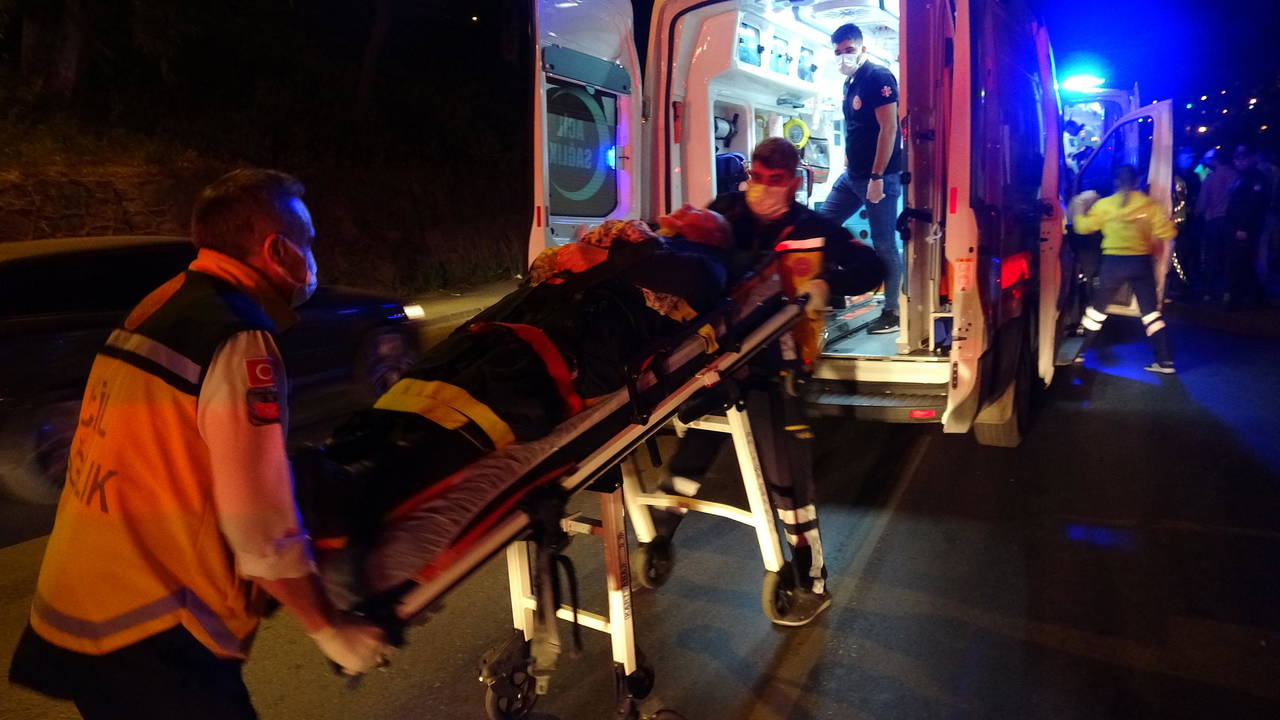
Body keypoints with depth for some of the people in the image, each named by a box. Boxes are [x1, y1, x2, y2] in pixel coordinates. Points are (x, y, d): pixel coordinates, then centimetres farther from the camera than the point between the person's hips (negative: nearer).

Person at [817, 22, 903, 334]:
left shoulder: (879, 77, -11)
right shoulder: (850, 83, 14)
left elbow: (889, 128, -17)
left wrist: (877, 177, -21)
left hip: (880, 177, -9)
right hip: (852, 176, 9)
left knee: (884, 245, -3)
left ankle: (892, 312, 8)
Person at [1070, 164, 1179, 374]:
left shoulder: (1104, 204, -3)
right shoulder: (1150, 204, -2)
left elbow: (1083, 227, 4)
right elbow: (1167, 232, -7)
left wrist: (1079, 209, 21)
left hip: (1113, 262, 0)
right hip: (1141, 262, 1)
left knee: (1097, 309, 15)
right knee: (1151, 312, 7)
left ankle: (1078, 352, 22)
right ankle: (1165, 361, 4)